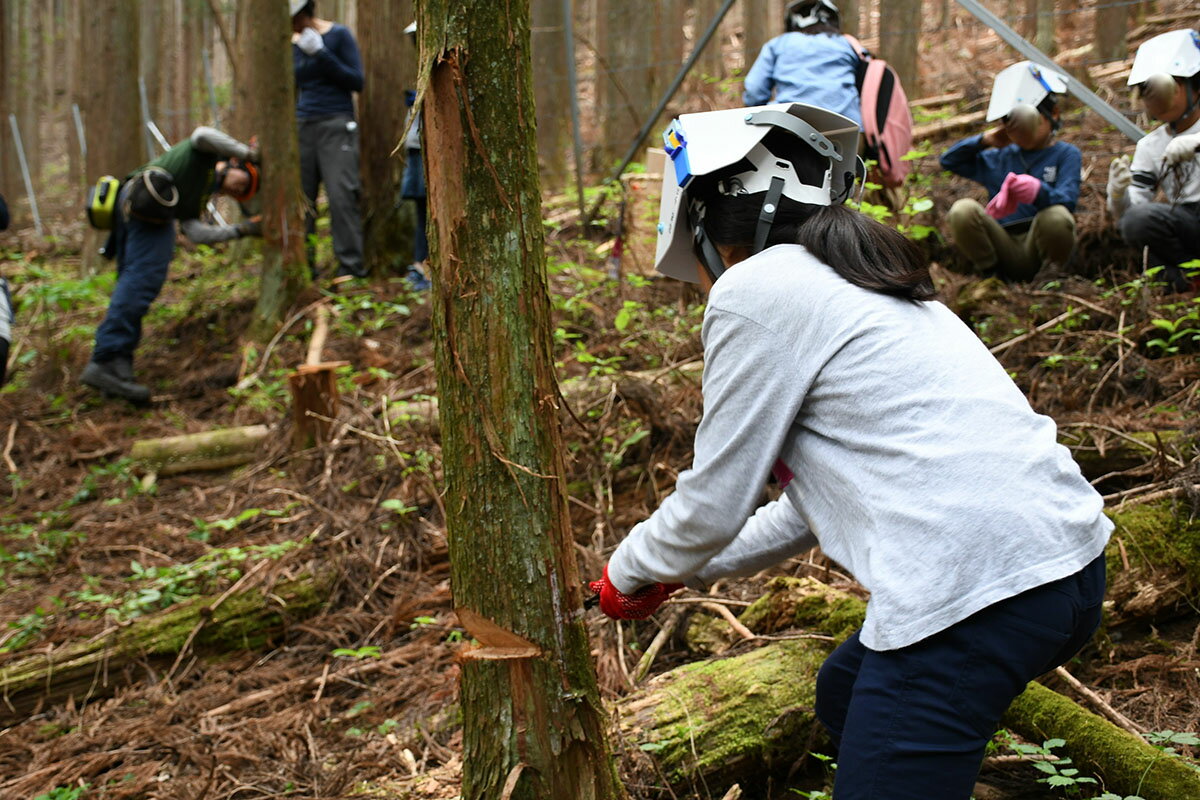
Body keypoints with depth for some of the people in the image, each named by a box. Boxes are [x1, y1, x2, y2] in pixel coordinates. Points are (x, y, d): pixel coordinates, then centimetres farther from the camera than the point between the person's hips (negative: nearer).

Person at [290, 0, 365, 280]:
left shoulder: (339, 35, -2)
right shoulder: (294, 44, 13)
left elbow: (356, 82, -7)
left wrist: (321, 54, -15)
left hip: (336, 125, -5)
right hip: (303, 127, 5)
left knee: (341, 196, -13)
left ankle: (351, 268, -12)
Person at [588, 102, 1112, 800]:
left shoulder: (754, 289, -4)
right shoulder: (863, 284, 22)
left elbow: (714, 504, 1)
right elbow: (810, 502, 28)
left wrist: (629, 576, 19)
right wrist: (686, 572, 34)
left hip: (977, 590, -10)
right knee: (844, 697, 29)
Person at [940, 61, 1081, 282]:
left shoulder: (1066, 154, 10)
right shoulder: (999, 158, 24)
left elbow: (1068, 200, -9)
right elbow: (948, 160, 30)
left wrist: (1040, 192, -31)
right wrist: (984, 140, 17)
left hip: (1040, 245, -3)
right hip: (1005, 250, 3)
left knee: (1056, 215, -37)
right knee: (962, 210, -23)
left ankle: (1052, 275, -10)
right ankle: (991, 274, -8)